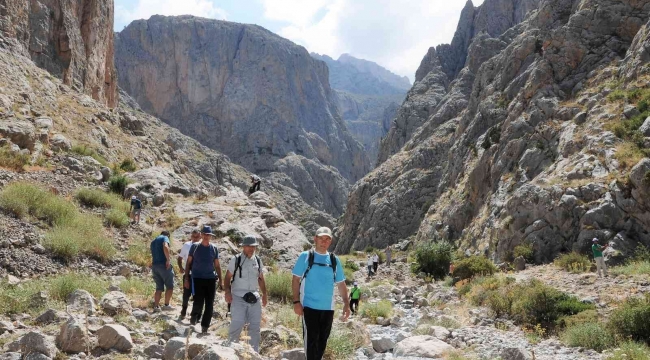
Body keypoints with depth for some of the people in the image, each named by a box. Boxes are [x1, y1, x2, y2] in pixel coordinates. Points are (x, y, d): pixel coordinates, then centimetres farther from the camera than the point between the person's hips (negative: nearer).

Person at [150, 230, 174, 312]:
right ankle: (166, 305, -1)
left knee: (159, 288, 10)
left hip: (154, 265, 7)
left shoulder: (153, 242, 24)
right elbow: (165, 247, -21)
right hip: (163, 264, -7)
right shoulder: (165, 238, 1)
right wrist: (168, 259, -21)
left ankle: (156, 306, 3)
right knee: (170, 286, 1)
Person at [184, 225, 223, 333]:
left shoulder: (214, 249, 9)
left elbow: (217, 265, 14)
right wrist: (186, 278, 3)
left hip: (211, 279, 2)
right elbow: (188, 263, 8)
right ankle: (194, 316, 22)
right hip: (197, 278, -2)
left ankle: (205, 327, 11)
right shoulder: (195, 247, 4)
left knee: (209, 305, 0)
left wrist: (220, 280, 11)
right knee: (198, 302, -11)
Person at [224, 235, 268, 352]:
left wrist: (264, 294, 13)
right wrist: (227, 291, -15)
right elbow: (228, 278, -1)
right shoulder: (236, 260, -2)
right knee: (236, 324, -12)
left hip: (254, 298, 4)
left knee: (255, 326, 7)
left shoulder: (258, 260, 10)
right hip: (238, 297, -4)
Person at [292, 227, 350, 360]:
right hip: (309, 306, -4)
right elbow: (296, 280, -2)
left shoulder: (334, 260, 7)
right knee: (311, 339, -4)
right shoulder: (305, 256, -3)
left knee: (323, 340, 12)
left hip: (328, 308, 4)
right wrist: (296, 301, -10)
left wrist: (346, 304, 2)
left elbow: (341, 284, 11)